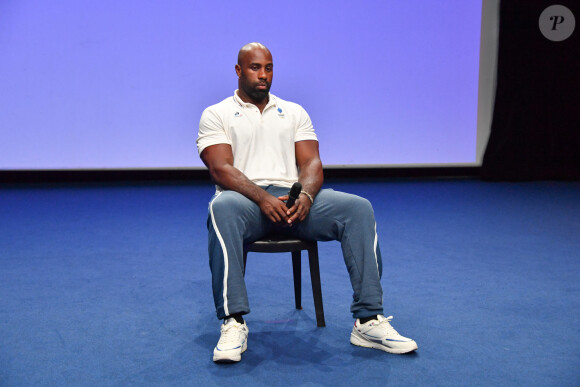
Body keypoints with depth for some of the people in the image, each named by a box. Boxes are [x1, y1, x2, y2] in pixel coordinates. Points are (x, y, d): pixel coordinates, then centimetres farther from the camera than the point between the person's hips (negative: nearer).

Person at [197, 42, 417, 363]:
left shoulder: (294, 112, 22)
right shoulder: (216, 115, 11)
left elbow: (311, 162, 9)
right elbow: (221, 168, -5)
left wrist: (306, 195, -16)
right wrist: (262, 198, -24)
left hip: (294, 197, 3)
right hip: (246, 198, -3)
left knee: (359, 209, -23)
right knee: (222, 209, -41)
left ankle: (368, 320, -21)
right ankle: (233, 323, -36)